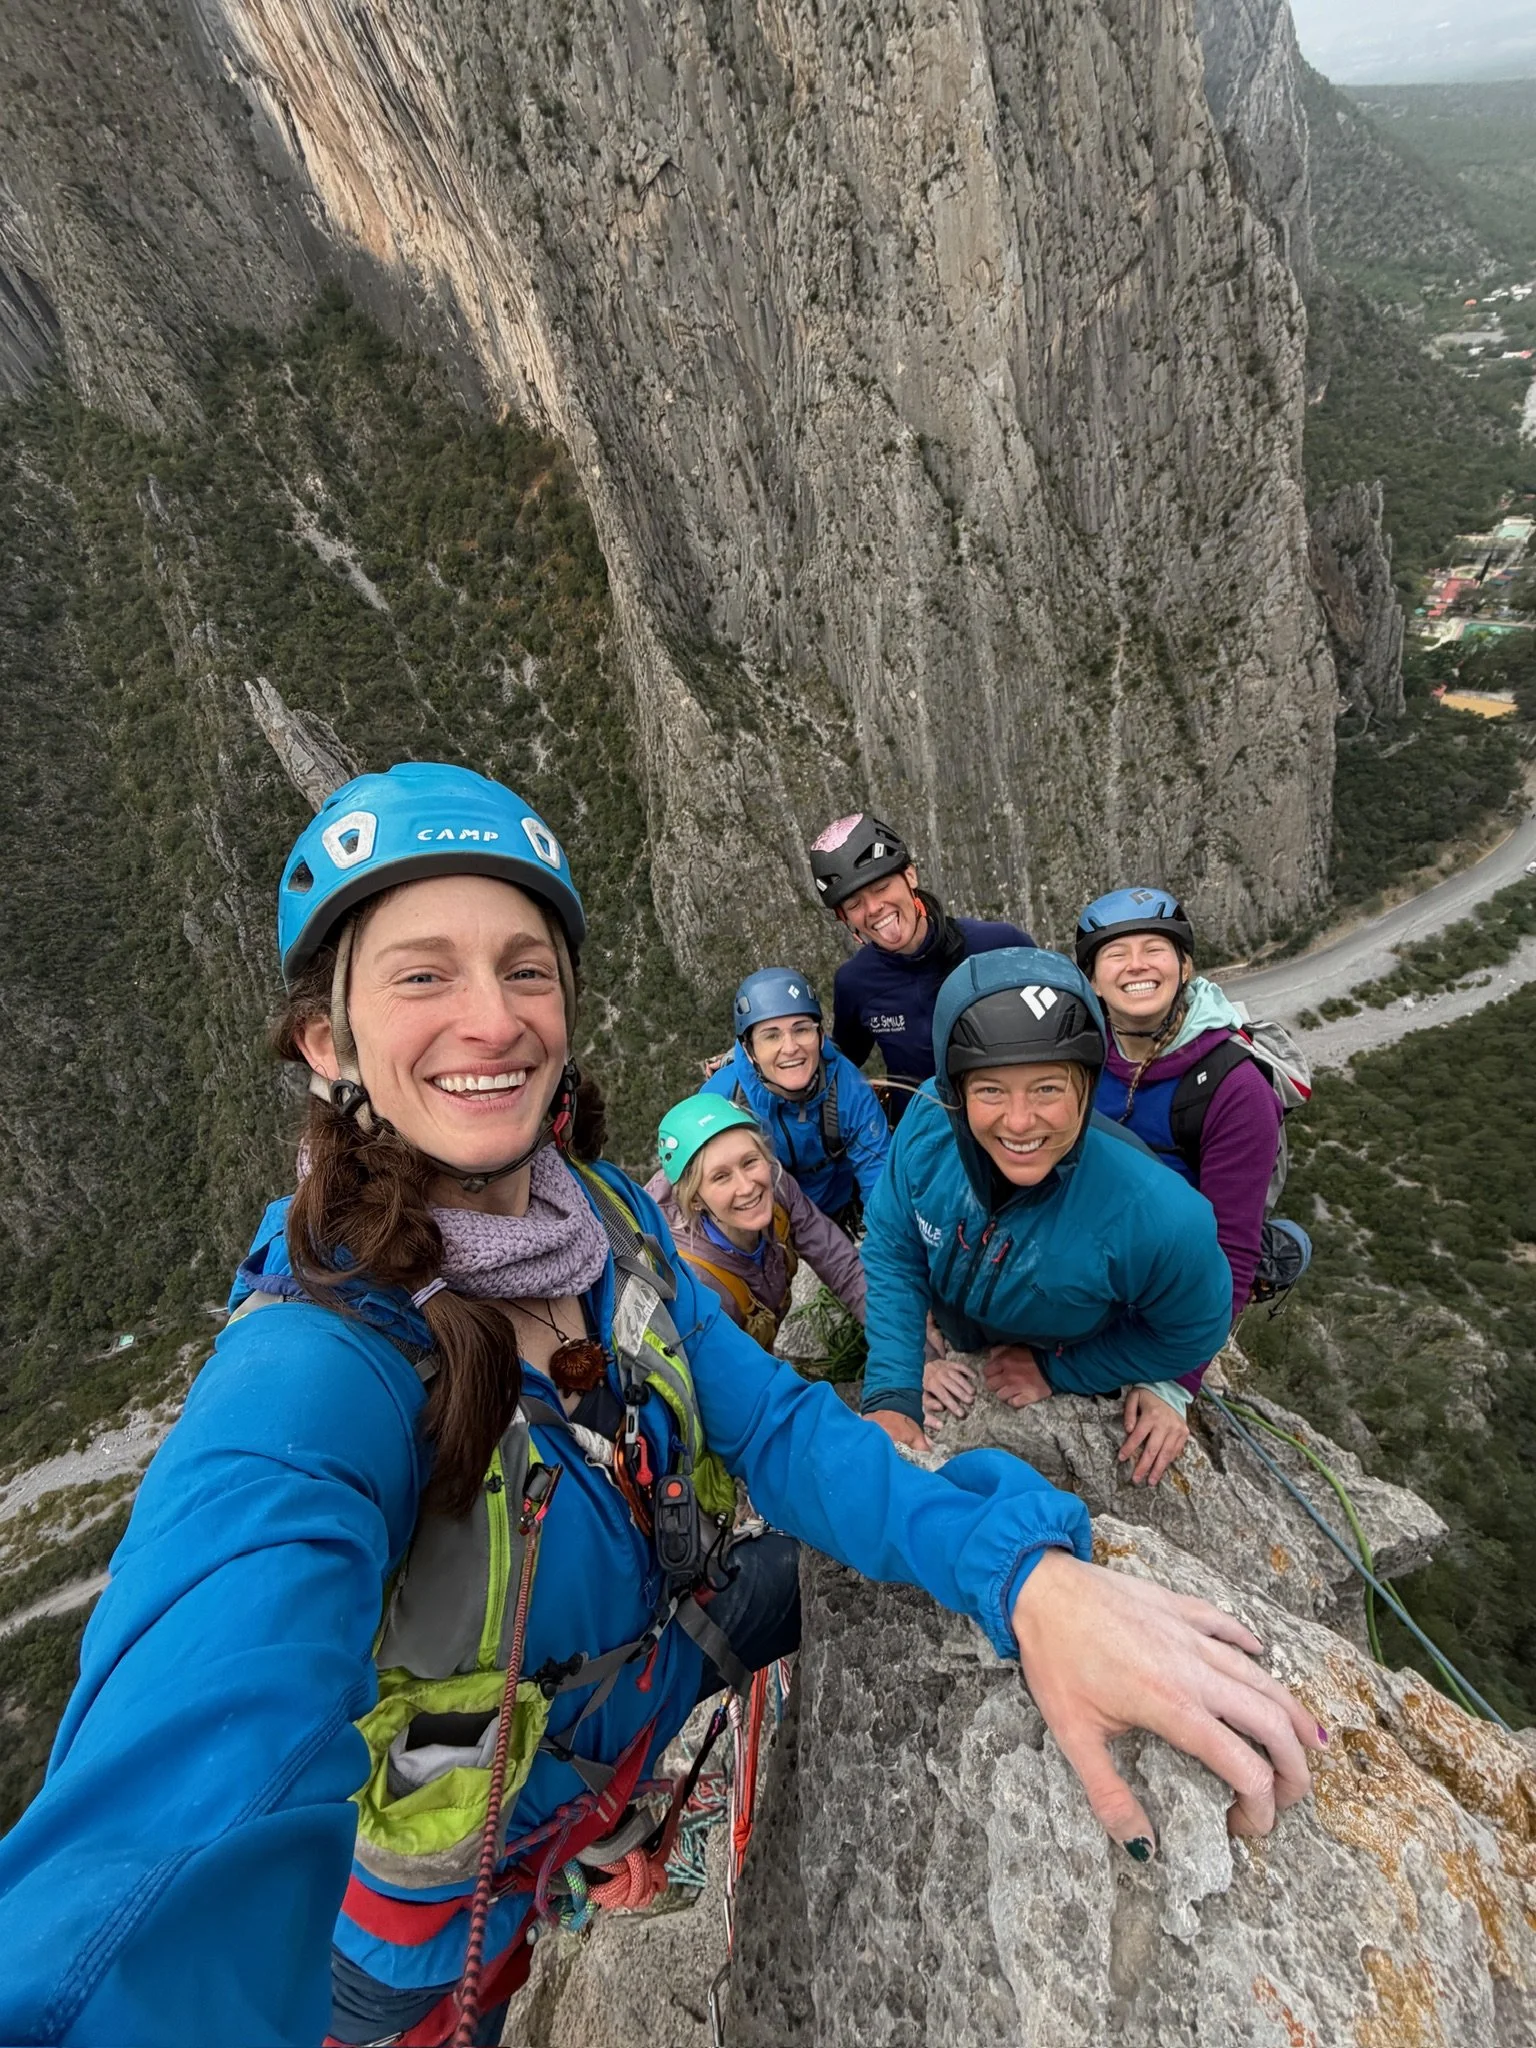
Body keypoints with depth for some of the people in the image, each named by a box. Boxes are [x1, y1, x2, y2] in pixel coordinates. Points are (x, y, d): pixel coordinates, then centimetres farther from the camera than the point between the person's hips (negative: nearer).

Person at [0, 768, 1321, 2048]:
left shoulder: (608, 1216, -17)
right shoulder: (311, 1375, -36)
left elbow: (777, 1424, -21)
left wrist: (1026, 1572, -36)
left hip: (661, 1647, 6)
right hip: (467, 1868, -5)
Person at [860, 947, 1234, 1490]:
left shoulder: (1161, 1216, -42)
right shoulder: (928, 1120, -34)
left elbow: (1193, 1332, -18)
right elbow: (893, 1254, -17)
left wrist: (1055, 1372, -13)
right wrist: (890, 1395, -24)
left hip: (1083, 1406, -1)